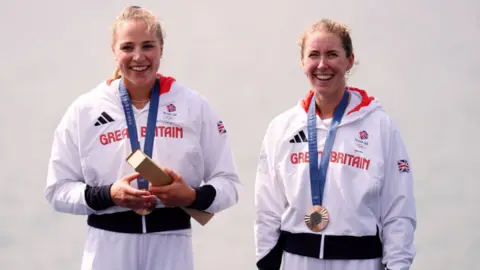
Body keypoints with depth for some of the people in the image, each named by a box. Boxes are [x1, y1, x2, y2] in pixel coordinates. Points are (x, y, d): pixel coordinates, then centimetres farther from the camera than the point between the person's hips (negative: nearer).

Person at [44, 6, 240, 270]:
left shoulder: (194, 105, 4)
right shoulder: (84, 109, 2)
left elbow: (228, 183, 6)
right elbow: (58, 190, 4)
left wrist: (193, 196, -15)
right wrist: (108, 195, -13)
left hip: (171, 246, 0)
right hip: (108, 247, 0)